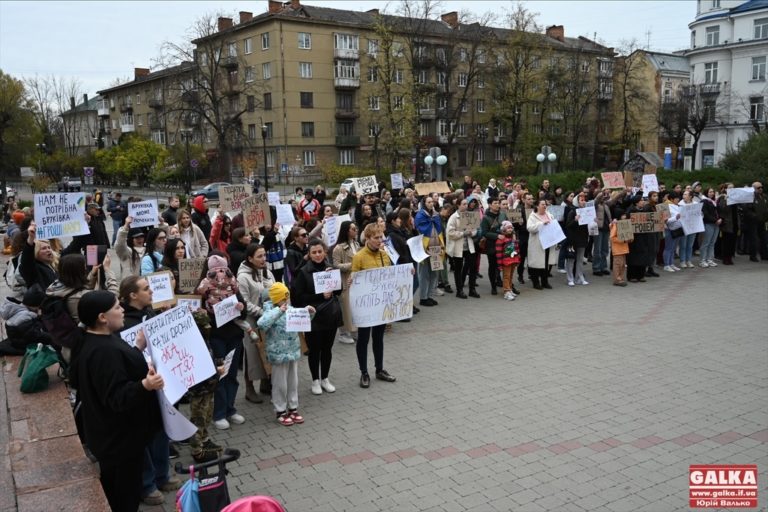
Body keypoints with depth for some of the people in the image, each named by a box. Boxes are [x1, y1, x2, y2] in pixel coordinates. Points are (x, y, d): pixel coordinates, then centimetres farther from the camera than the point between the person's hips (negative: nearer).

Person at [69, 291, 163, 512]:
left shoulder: (92, 341, 2)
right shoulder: (104, 351, -32)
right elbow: (118, 397, -34)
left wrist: (137, 348, 22)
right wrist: (144, 385, -48)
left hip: (111, 432, 11)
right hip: (120, 436, -11)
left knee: (114, 493, 28)